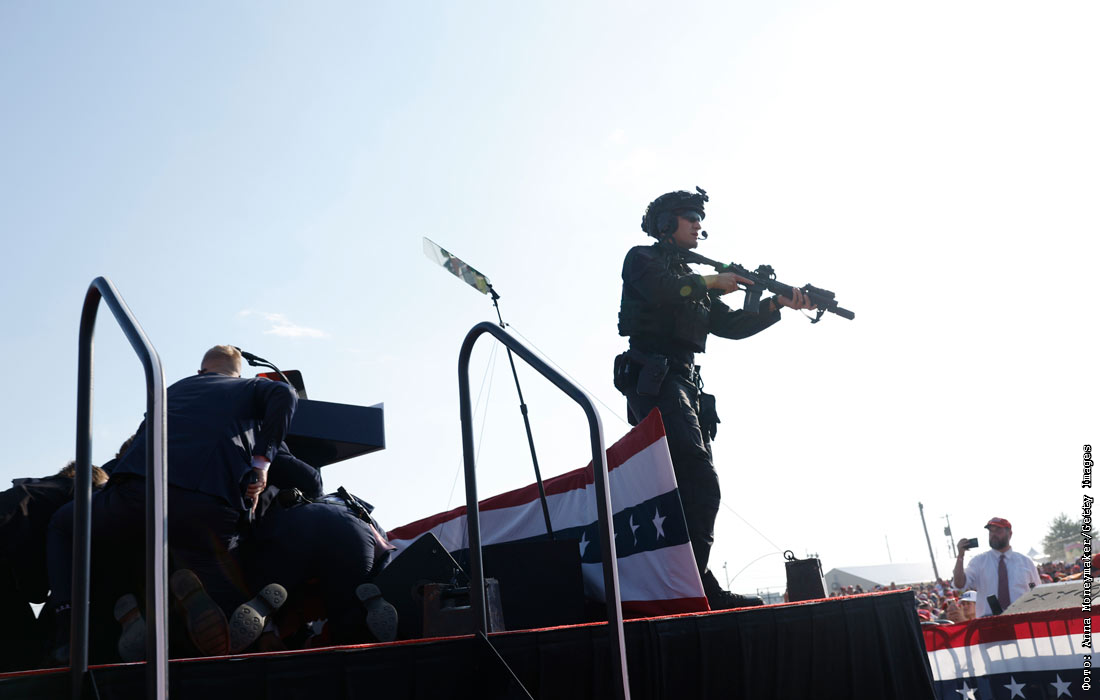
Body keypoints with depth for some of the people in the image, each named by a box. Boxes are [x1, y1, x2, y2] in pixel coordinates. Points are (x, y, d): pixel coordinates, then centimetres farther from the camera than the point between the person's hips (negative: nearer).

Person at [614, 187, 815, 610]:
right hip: (655, 380, -9)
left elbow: (731, 326, 22)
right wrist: (711, 283, -3)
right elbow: (662, 290, -15)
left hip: (686, 385, 9)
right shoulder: (642, 259, 8)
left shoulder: (691, 279, 30)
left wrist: (777, 304, 9)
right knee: (700, 483, -23)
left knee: (696, 489, 1)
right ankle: (696, 586, -26)